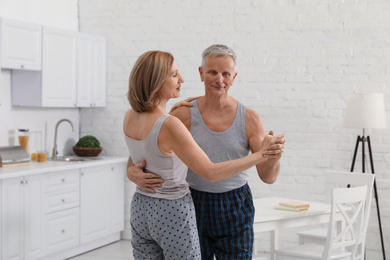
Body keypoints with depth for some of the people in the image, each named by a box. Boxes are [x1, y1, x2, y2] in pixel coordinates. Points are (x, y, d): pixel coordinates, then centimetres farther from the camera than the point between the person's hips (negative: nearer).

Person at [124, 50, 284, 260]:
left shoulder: (129, 117, -4)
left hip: (141, 209, 7)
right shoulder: (170, 126, -27)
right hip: (174, 214, -7)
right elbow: (211, 173, -26)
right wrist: (261, 154, -23)